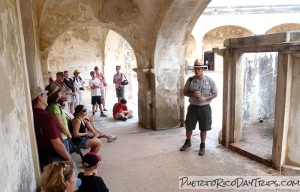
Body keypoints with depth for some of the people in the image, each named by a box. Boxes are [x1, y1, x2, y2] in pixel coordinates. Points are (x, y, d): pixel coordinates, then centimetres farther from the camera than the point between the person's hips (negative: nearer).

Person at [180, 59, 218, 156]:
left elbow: (215, 94, 0)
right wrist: (192, 94, -16)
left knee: (203, 128, 8)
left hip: (205, 107, -1)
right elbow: (185, 92, 5)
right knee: (189, 126, 11)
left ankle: (202, 146, 26)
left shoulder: (210, 81, -6)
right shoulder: (190, 80, -2)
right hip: (193, 107, 2)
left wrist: (205, 98, -17)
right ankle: (188, 142, 36)